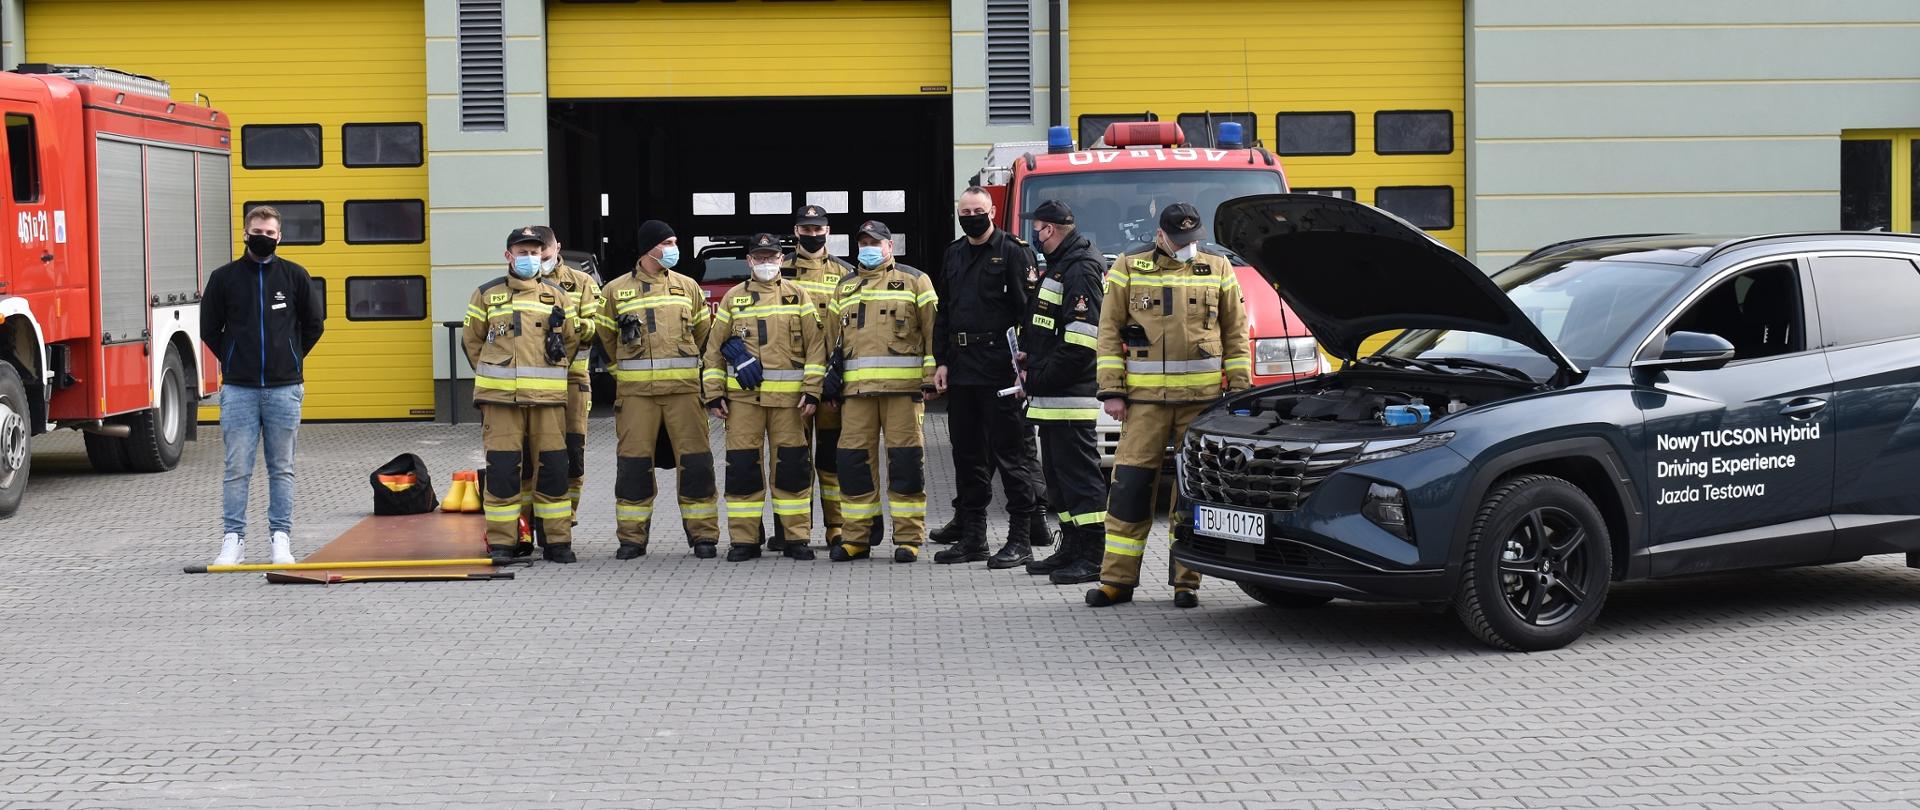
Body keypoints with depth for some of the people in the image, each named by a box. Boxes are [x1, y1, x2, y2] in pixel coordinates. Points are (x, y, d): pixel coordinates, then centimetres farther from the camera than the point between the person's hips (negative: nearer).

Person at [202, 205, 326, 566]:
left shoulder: (295, 276, 4)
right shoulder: (224, 277, 3)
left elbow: (314, 324, 13)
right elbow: (209, 328, 11)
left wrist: (291, 359, 10)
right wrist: (234, 361, 9)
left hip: (284, 388, 0)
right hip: (238, 390, 0)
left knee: (282, 469, 5)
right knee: (237, 469, 0)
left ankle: (282, 539, 10)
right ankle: (233, 540, 5)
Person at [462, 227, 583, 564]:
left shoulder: (558, 297, 12)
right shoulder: (487, 295, 8)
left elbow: (572, 340, 17)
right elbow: (471, 339, 14)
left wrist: (547, 372, 12)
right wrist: (493, 375, 11)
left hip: (547, 397, 1)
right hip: (500, 397, -1)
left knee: (553, 467, 1)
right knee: (502, 467, -3)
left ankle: (558, 540, 9)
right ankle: (501, 541, 4)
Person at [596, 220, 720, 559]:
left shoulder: (688, 287, 10)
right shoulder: (616, 291, 6)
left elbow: (702, 331, 18)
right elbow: (607, 337, 16)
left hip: (683, 387, 1)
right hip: (636, 391, -1)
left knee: (695, 460, -2)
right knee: (634, 462, 1)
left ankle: (703, 535, 5)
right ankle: (632, 537, 10)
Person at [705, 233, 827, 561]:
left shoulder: (798, 296, 8)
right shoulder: (733, 298, 11)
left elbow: (815, 346, 4)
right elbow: (714, 348, 11)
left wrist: (812, 390, -4)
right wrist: (713, 394, 4)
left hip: (789, 397, -1)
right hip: (743, 396, 1)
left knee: (792, 466, 1)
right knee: (741, 465, -1)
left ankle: (796, 537, 9)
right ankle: (743, 539, 6)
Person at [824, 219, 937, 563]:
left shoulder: (914, 280, 8)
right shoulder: (845, 288, 21)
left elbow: (933, 331, 2)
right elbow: (832, 338, 24)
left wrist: (931, 377, -7)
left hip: (902, 386, -4)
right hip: (856, 389, 4)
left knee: (904, 459, -4)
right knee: (854, 458, 1)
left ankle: (909, 537, 1)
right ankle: (856, 536, 9)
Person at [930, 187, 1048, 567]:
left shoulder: (1013, 251, -4)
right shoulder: (953, 255, 17)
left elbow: (1028, 308, -9)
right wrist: (941, 361, 11)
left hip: (1001, 371, -7)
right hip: (961, 371, 7)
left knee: (1012, 452, -4)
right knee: (968, 454, 11)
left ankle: (1020, 539, 0)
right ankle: (972, 537, 18)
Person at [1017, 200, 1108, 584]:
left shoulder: (1082, 269, -14)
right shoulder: (1060, 266, 20)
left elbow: (1080, 340, -22)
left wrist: (1040, 378, -16)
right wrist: (1030, 365, 9)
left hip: (1071, 395, -10)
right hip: (1051, 397, 10)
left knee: (1079, 473, -9)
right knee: (1059, 473, 14)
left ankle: (1093, 556, -7)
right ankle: (1071, 549, 22)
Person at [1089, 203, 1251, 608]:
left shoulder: (1217, 269, 9)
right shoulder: (1128, 269, 5)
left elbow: (1236, 334, 12)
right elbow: (1109, 331, 5)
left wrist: (1239, 390, 6)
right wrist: (1111, 390, -1)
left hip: (1202, 398, 1)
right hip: (1145, 397, -1)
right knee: (1130, 486, -3)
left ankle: (1187, 581, 10)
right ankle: (1117, 579, 4)